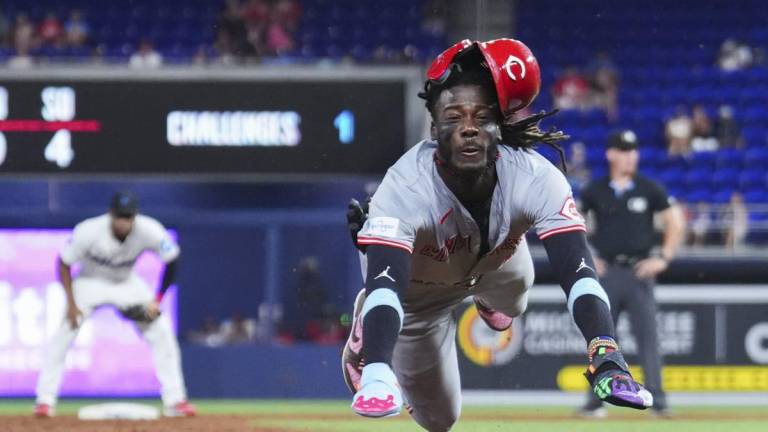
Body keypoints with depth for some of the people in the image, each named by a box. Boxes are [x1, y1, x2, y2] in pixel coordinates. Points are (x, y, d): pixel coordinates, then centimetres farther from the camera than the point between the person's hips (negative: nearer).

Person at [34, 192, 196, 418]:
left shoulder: (149, 230, -28)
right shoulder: (89, 231, -32)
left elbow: (171, 261, -12)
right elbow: (64, 263, -17)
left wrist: (157, 300, -16)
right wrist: (71, 303, -21)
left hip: (127, 284, 2)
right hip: (91, 282, -2)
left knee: (163, 333, -8)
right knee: (63, 334, -18)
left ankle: (175, 401, 2)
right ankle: (45, 401, -8)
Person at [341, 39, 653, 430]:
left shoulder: (536, 179, -38)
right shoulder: (405, 188, -45)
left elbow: (579, 273, -46)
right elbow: (384, 282, -57)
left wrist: (606, 358, -64)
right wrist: (377, 376, -77)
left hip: (494, 258, 3)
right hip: (417, 282, -3)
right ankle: (365, 331, 33)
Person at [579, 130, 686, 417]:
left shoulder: (649, 189, 3)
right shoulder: (595, 192, 4)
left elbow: (676, 224, 7)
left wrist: (664, 259, -1)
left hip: (639, 272, -1)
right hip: (606, 272, 1)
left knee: (648, 335, -8)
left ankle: (657, 399, -8)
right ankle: (596, 401, 8)